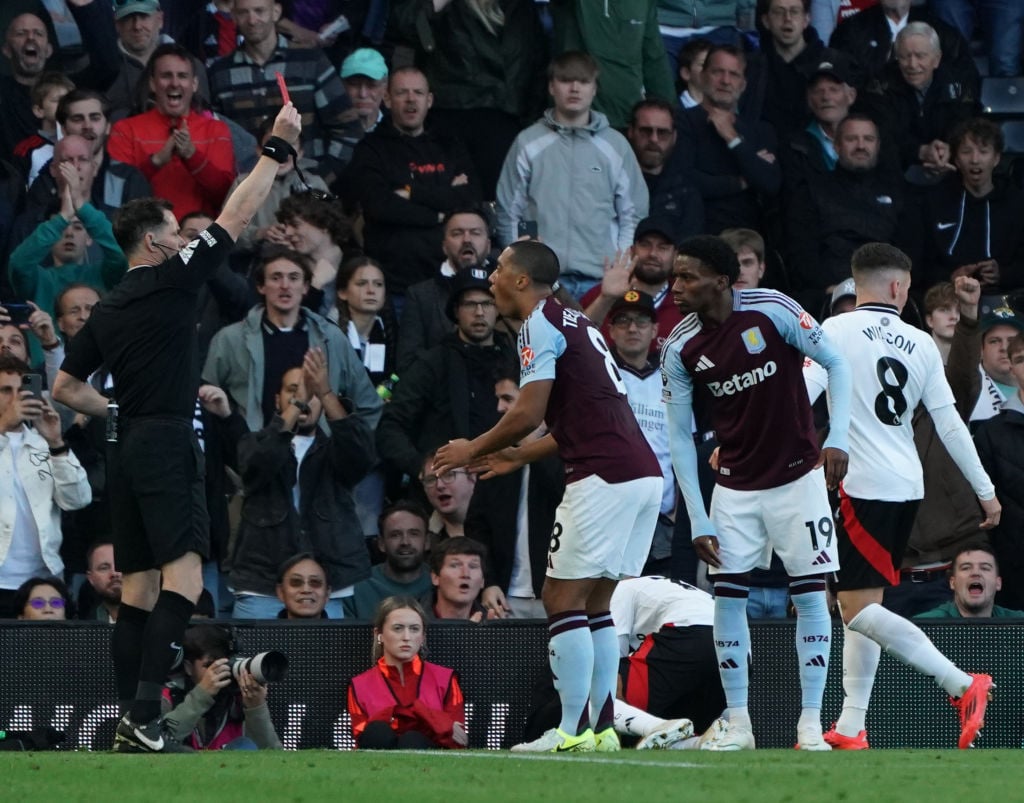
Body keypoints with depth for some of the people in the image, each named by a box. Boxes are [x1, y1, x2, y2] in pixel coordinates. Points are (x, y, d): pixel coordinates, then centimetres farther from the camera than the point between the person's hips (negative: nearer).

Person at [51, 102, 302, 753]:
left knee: (140, 583, 9)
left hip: (128, 450, 9)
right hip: (168, 444, -9)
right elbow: (236, 217, -3)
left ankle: (131, 723, 5)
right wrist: (278, 148, 3)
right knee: (183, 573, -15)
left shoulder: (107, 312, 15)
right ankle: (147, 711, -28)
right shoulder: (170, 282, -5)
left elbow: (65, 387, 21)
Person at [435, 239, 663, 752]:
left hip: (604, 477, -9)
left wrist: (474, 451, 4)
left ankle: (572, 730, -9)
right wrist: (514, 457, 33)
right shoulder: (576, 324, 24)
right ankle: (602, 726, 10)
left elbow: (528, 415, -12)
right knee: (595, 605, 12)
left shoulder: (540, 325, -4)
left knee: (563, 599, -5)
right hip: (644, 474, 9)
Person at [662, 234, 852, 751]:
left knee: (810, 595, -5)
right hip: (735, 487, 3)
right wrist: (699, 522, -4)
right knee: (727, 594, -3)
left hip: (798, 475, -3)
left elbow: (836, 363, -5)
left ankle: (811, 724, 1)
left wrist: (837, 439, -16)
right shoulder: (680, 350, -6)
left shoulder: (772, 311, -15)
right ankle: (737, 724, 7)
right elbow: (679, 438, -1)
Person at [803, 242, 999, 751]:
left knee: (859, 608, -9)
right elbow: (950, 424, 9)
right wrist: (985, 490, 15)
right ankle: (850, 729, 7)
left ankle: (963, 686, -18)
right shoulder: (921, 344, 9)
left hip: (864, 486, -7)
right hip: (907, 488, 7)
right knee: (860, 604, 11)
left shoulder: (838, 331, -5)